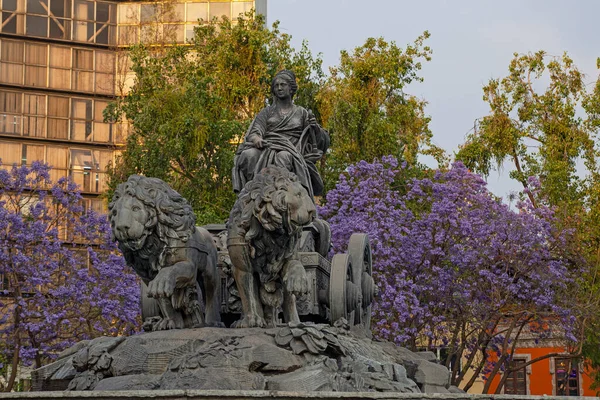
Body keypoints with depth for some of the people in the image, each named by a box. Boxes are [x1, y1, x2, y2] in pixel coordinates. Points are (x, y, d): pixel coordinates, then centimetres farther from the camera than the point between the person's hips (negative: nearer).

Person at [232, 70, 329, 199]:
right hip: (266, 149, 1)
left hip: (290, 153, -1)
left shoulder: (301, 113, 23)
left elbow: (324, 142, 18)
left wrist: (315, 127, -3)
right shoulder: (267, 112, 26)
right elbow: (254, 131, 7)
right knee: (248, 154, -33)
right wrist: (256, 138, -18)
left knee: (284, 157, -39)